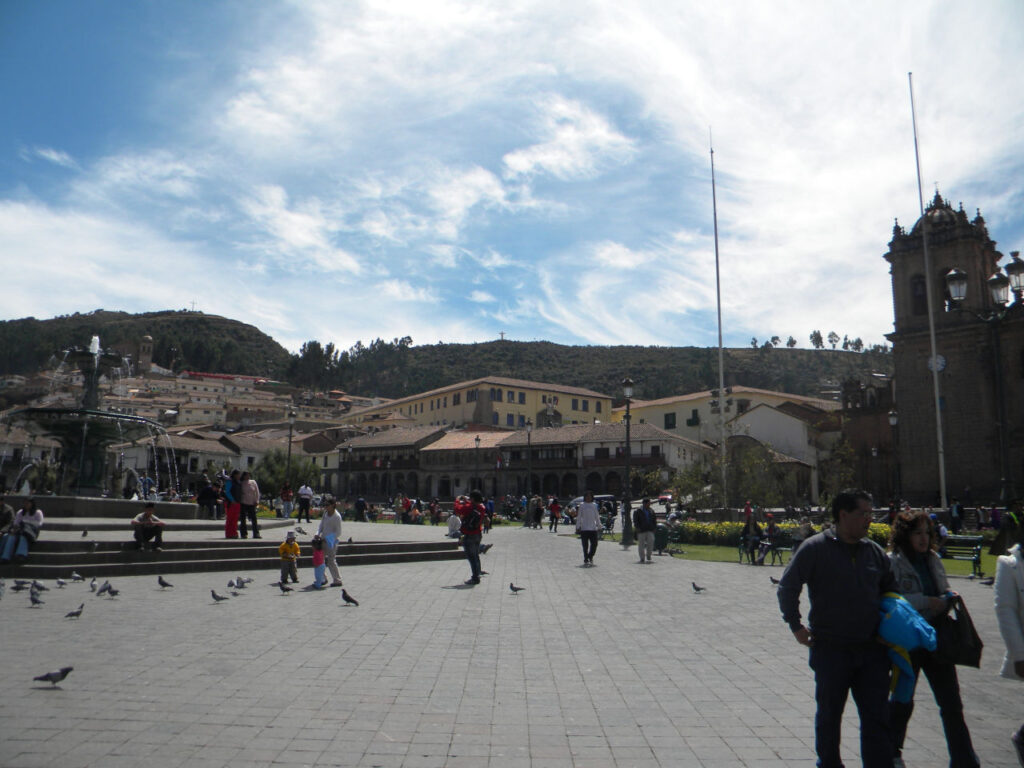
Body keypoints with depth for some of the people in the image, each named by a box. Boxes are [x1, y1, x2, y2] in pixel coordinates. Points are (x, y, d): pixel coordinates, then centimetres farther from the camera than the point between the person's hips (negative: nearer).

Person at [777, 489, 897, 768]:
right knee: (829, 714, 13)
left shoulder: (874, 551, 6)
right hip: (831, 650, -3)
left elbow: (890, 590, 21)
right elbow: (787, 587, -5)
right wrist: (796, 625, -8)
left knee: (877, 718, 5)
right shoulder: (815, 548, -10)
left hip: (871, 649, 4)